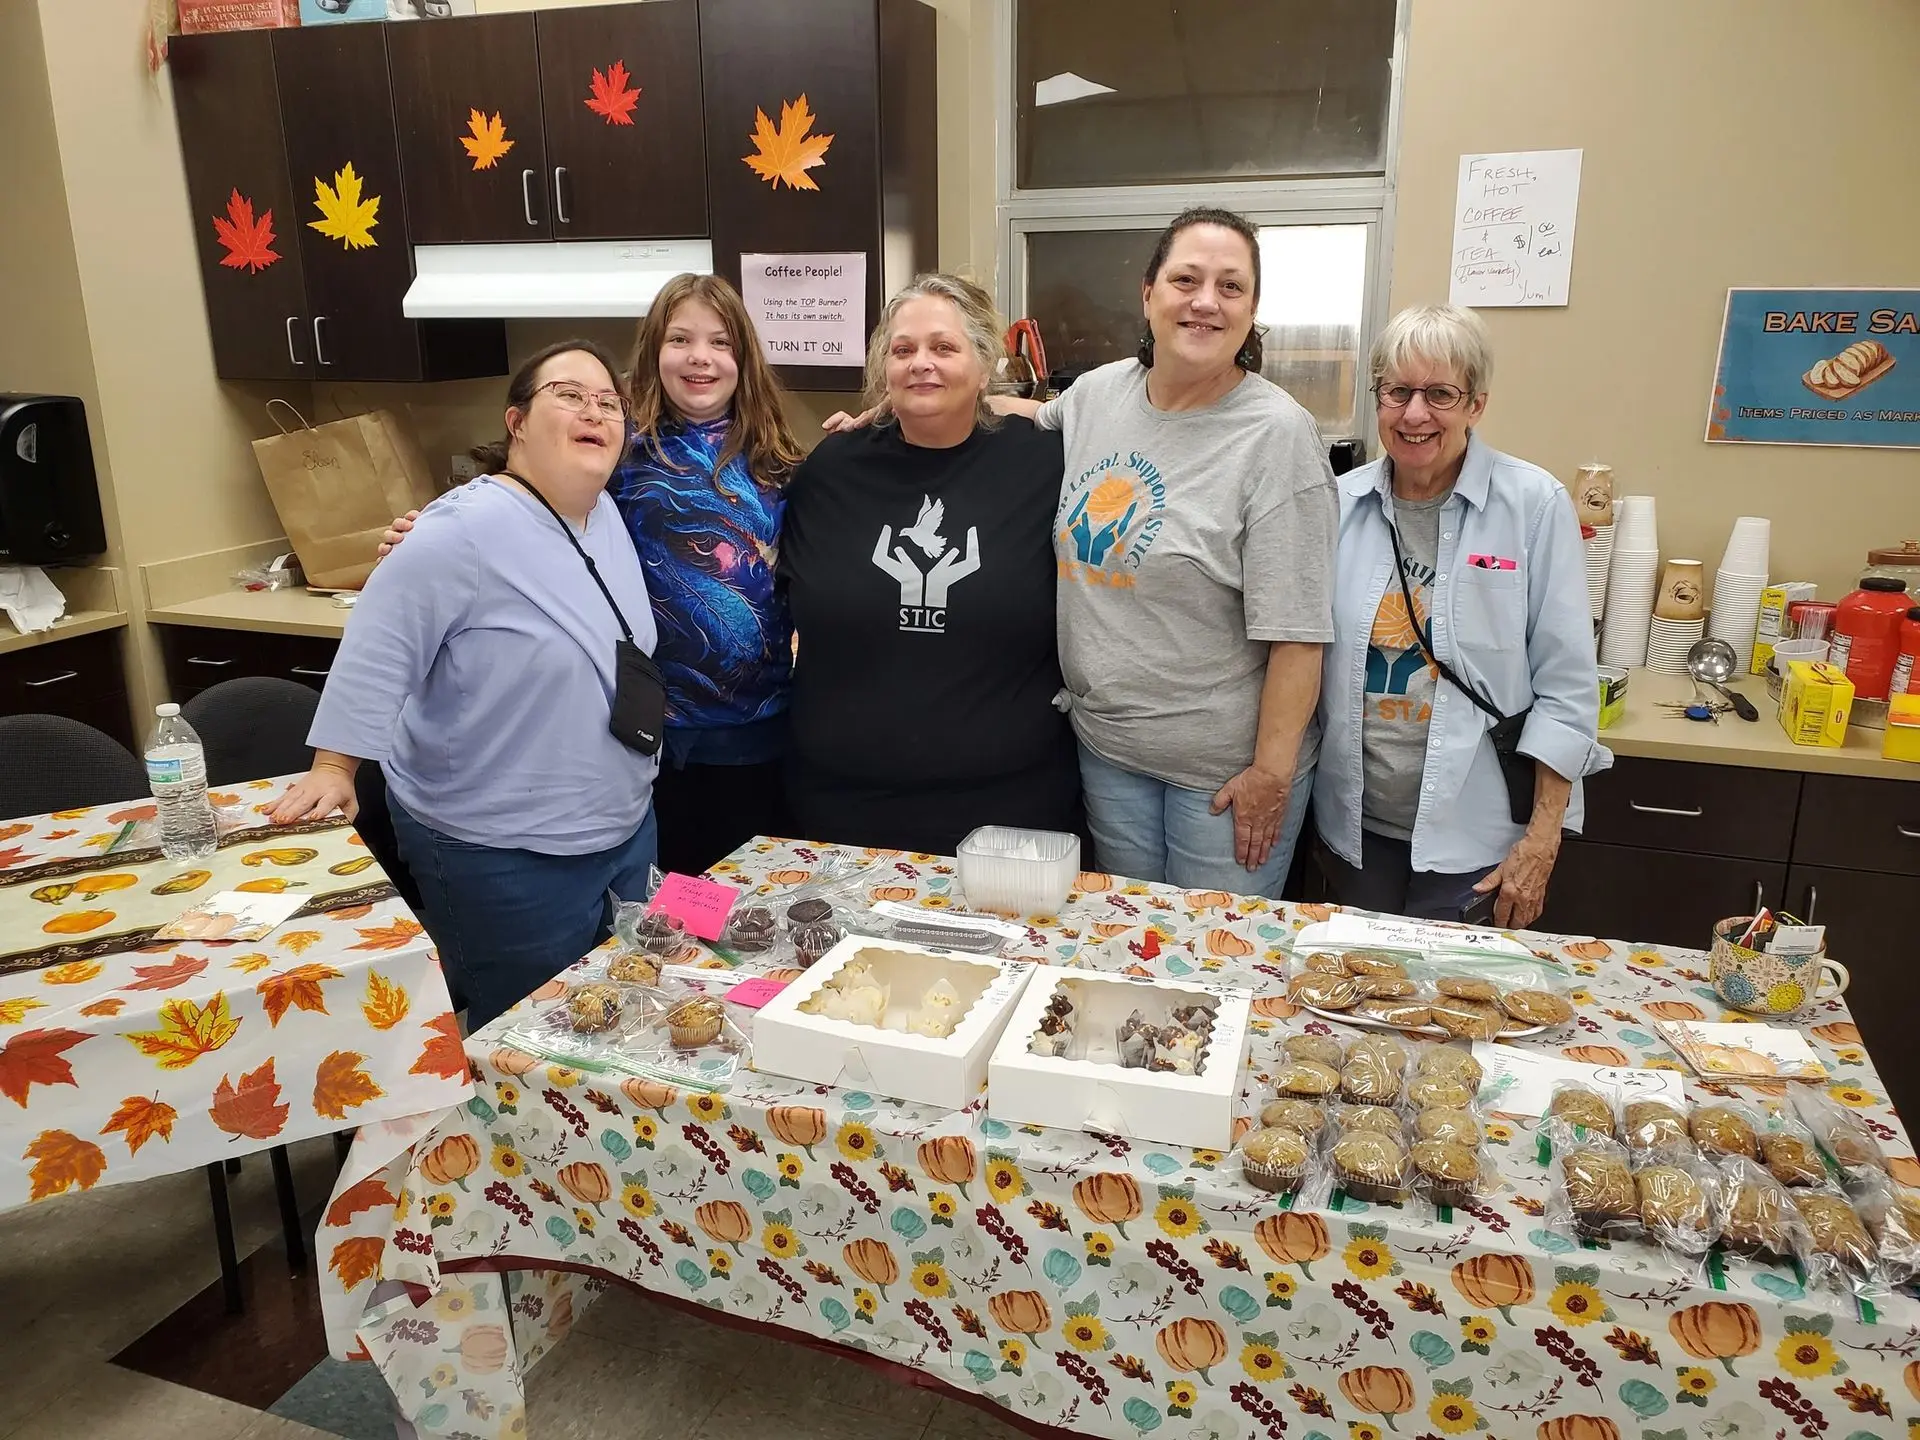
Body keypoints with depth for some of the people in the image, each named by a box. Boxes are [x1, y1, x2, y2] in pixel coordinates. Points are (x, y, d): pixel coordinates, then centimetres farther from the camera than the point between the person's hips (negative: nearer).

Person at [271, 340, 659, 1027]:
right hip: (505, 854, -8)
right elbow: (379, 647, -19)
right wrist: (333, 769, -19)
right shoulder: (470, 529, -21)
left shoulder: (607, 516, 4)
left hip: (626, 828, 8)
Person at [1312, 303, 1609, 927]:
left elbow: (1566, 689, -8)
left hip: (1472, 835, -3)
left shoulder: (1534, 503, -10)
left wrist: (1543, 840, -10)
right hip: (1357, 823, 3)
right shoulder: (1341, 502, 0)